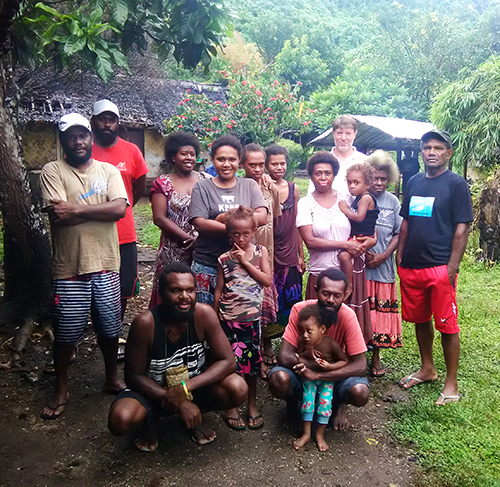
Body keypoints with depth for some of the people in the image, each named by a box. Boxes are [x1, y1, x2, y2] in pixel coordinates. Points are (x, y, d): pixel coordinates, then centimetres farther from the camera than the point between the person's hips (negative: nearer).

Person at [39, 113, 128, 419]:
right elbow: (57, 216, -15)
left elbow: (119, 209, -10)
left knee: (110, 328, 13)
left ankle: (112, 378, 35)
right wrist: (100, 209, -11)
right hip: (69, 268, -2)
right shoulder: (53, 171, -1)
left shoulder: (109, 171, 6)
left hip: (106, 265, 2)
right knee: (66, 332, 8)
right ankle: (61, 390, 28)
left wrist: (76, 209, -15)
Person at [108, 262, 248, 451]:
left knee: (238, 389, -24)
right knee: (119, 421, -31)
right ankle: (151, 421, 7)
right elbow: (133, 376, -17)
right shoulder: (145, 323, -26)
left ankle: (195, 417, 8)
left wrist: (186, 387, -30)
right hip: (153, 389, -2)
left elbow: (227, 361, -17)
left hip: (194, 384, 2)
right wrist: (179, 402, -26)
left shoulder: (204, 314, -20)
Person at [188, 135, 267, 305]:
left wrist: (225, 218, -10)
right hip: (207, 265, -1)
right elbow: (200, 224, -8)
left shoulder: (250, 186, 9)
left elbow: (262, 217, -4)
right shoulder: (202, 187, 4)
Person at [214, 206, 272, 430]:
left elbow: (267, 280, -7)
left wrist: (246, 262, -12)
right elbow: (219, 290, 4)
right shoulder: (224, 259, -1)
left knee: (251, 361, 10)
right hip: (228, 318, -1)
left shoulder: (260, 252, 2)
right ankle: (231, 408, 18)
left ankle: (252, 405, 26)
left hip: (252, 317, 1)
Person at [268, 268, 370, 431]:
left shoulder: (347, 315, -21)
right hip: (302, 373, 0)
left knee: (360, 392, -29)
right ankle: (292, 404, 6)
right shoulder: (300, 310, -22)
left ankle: (339, 404, 9)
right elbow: (284, 357, -24)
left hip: (334, 375, 1)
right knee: (278, 378, -32)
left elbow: (360, 366, -23)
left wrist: (317, 374, -35)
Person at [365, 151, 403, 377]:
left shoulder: (393, 201, 7)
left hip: (383, 267, 2)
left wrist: (384, 255, -8)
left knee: (381, 312, 8)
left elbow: (399, 233, 6)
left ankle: (376, 358, 23)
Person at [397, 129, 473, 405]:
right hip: (411, 266, 6)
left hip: (440, 267, -5)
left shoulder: (456, 184, -4)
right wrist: (399, 257, 10)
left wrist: (452, 267, -13)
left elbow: (462, 229, -8)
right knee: (420, 320, 15)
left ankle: (451, 383, 14)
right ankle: (427, 369, 33)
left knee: (447, 325, 1)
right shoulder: (414, 182, 12)